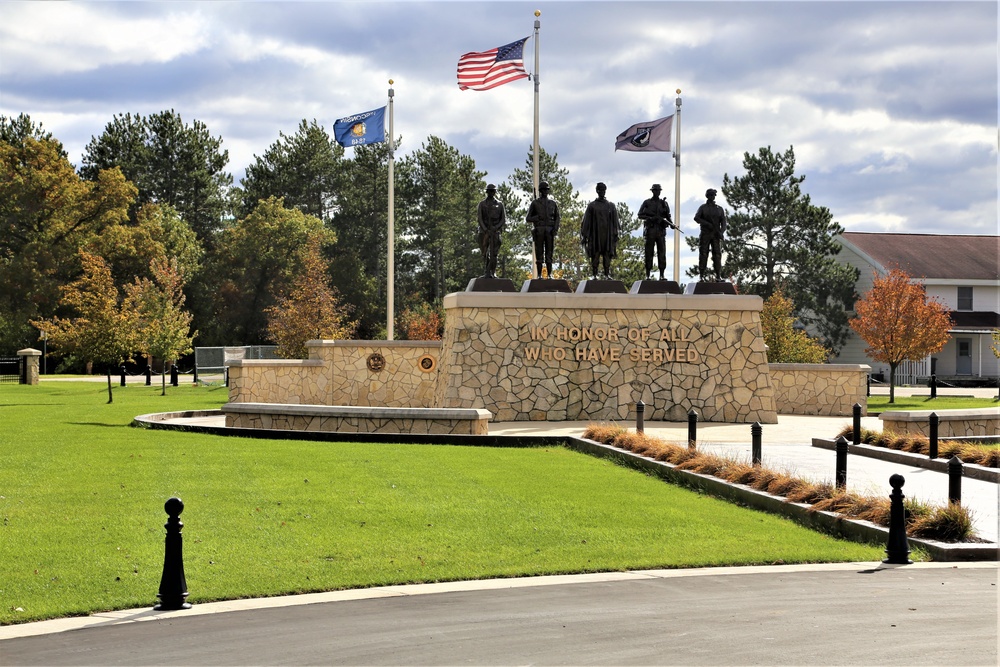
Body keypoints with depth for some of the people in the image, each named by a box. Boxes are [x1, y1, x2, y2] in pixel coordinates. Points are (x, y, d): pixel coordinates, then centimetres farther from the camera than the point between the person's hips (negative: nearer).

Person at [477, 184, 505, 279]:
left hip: (495, 231, -1)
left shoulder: (499, 204, 11)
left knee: (493, 253, -8)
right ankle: (487, 271, 10)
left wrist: (495, 228, -9)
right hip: (484, 231, 1)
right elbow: (479, 218, 1)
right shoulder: (482, 204, 9)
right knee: (485, 254, 2)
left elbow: (504, 219, 6)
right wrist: (486, 230, -12)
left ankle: (492, 272, -9)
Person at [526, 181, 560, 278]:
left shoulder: (553, 204, 13)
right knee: (539, 253, -3)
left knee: (549, 253, -2)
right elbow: (528, 219, 6)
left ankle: (550, 274, 1)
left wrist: (555, 229, -7)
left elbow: (557, 218, 10)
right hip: (539, 231, -1)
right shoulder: (534, 203, 7)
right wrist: (538, 218, -13)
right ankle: (539, 275, -1)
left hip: (549, 231, 1)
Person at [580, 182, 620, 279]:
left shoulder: (611, 206, 11)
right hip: (595, 234, -1)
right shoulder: (591, 206, 6)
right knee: (595, 255, -4)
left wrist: (616, 234, 2)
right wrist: (584, 235, -1)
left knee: (607, 254, -3)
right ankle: (595, 275, -2)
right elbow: (587, 221, 4)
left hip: (607, 234, 1)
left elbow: (615, 221, 9)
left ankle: (607, 275, -2)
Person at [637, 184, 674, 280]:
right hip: (650, 230, -2)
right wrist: (651, 218, -13)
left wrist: (671, 224, -8)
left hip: (661, 231, 2)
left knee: (662, 253, -2)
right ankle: (647, 275, 1)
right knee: (649, 253, -1)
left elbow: (668, 216, 11)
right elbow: (640, 215, 1)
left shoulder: (663, 203, 13)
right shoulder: (647, 203, 7)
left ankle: (661, 275, -1)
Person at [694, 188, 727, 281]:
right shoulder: (702, 207, 6)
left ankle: (718, 277, -6)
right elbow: (696, 218, -8)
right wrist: (707, 224, -21)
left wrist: (721, 232, -14)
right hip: (705, 234, -1)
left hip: (716, 235, 1)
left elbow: (723, 222, 4)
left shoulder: (720, 209, 11)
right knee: (703, 255, -5)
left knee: (717, 255, -5)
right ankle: (701, 276, -4)